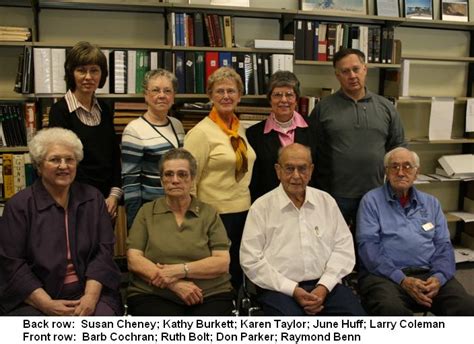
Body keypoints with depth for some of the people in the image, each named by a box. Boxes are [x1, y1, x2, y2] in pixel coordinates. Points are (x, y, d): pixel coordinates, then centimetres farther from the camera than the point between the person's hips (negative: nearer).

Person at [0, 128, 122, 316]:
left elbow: (103, 250, 1)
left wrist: (90, 296, -13)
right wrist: (47, 304, -15)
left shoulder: (92, 198, 7)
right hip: (35, 298, -1)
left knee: (103, 314, -24)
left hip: (87, 292, 2)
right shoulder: (20, 205, 0)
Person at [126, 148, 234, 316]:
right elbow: (134, 260, 1)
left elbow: (222, 262, 0)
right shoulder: (147, 212, 9)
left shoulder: (209, 214, 9)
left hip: (210, 296, 1)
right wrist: (174, 284, -12)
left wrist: (179, 270, -14)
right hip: (154, 295, 0)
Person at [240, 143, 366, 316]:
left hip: (326, 285, 3)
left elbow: (343, 247, 8)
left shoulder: (327, 201, 12)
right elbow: (251, 259, -3)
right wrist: (293, 290, -10)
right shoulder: (261, 207, 2)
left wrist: (323, 287, -6)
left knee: (356, 316, -22)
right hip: (281, 289, -3)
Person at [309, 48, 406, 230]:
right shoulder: (323, 108, 0)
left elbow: (399, 148, 11)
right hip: (334, 195, -2)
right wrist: (316, 194, -5)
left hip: (375, 195, 2)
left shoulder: (386, 107, 7)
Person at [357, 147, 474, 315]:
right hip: (385, 276, -3)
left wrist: (439, 277, -8)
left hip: (428, 274, 4)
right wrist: (402, 279, -15)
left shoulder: (431, 203, 20)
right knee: (391, 309, -36)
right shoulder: (371, 200, 6)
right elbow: (368, 245, -4)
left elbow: (443, 245, 13)